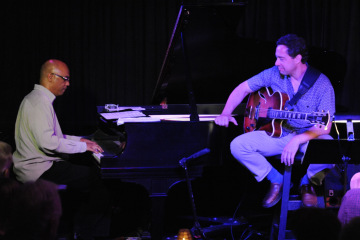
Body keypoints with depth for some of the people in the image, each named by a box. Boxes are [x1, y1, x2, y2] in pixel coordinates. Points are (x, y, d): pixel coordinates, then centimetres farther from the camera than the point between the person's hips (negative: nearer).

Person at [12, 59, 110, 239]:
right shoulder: (38, 103, -17)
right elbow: (48, 142, -26)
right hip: (39, 169, -11)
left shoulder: (40, 99, 18)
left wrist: (78, 140, 19)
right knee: (96, 178, -15)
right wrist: (82, 146, -17)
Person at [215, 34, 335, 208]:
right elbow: (243, 89, 8)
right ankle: (276, 180, 3)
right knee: (238, 146, -17)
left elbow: (325, 128, -20)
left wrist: (298, 139, -34)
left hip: (309, 137, -4)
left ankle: (308, 182, -3)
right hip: (278, 133, 4)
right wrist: (225, 114, -7)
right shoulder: (274, 74, -4)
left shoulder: (321, 84, -16)